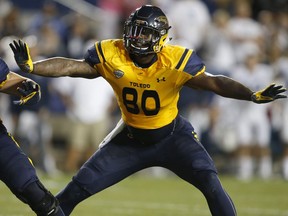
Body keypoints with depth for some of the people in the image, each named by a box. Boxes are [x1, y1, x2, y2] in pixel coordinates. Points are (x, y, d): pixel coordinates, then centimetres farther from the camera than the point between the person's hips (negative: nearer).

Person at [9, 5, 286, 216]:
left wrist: (252, 95, -36)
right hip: (129, 139, 2)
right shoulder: (111, 54, -20)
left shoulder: (176, 61, -24)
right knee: (79, 186, -1)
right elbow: (70, 67, -22)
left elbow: (214, 82, -23)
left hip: (171, 135, -2)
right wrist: (30, 67, -37)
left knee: (210, 182, -18)